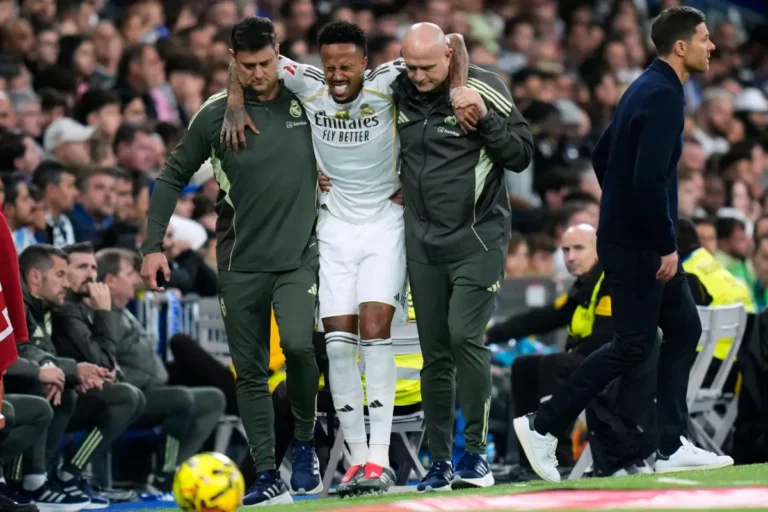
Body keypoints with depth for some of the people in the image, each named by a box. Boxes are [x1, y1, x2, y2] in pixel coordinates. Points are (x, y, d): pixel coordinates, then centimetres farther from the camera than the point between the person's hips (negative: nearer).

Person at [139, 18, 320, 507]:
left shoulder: (306, 100, -2)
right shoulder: (215, 114, -3)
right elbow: (173, 177, 5)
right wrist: (154, 245, 0)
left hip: (299, 256, -1)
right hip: (240, 263, 1)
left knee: (298, 344, -23)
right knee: (250, 373, 3)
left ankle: (306, 443, 1)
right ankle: (268, 477, 11)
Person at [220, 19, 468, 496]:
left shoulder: (386, 82, -15)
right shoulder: (309, 85, -8)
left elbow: (451, 41, -11)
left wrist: (460, 90, -24)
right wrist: (236, 104, -7)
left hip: (385, 223, -3)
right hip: (334, 225, 3)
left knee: (374, 331, -15)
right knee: (338, 340, -5)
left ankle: (380, 458, -16)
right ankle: (357, 460, 0)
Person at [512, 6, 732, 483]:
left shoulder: (649, 88, 12)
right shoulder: (663, 97, -19)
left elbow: (602, 155, 20)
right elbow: (650, 178, -27)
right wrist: (666, 245, -20)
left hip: (637, 239, 10)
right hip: (638, 245, -10)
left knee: (684, 329, 10)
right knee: (634, 346, -4)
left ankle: (674, 446, 11)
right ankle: (543, 426, 2)